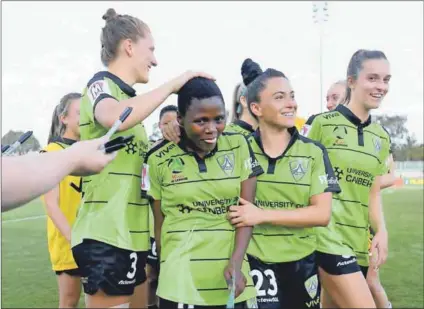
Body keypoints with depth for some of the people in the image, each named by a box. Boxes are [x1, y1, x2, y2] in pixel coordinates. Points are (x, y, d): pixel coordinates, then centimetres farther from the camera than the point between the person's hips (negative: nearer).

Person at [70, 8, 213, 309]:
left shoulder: (128, 96, 19)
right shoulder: (101, 85, -8)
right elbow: (115, 118, -33)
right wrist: (172, 85, -22)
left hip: (133, 234, 10)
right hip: (106, 236, -9)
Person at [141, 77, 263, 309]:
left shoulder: (239, 146, -1)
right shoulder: (159, 159, -2)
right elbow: (159, 222, 5)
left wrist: (235, 263, -13)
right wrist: (167, 268, 7)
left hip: (231, 275, 1)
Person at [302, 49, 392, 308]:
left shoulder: (382, 138, 12)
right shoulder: (323, 123, -6)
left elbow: (373, 193, 14)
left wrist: (381, 231, -1)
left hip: (359, 241, 6)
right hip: (328, 237, -6)